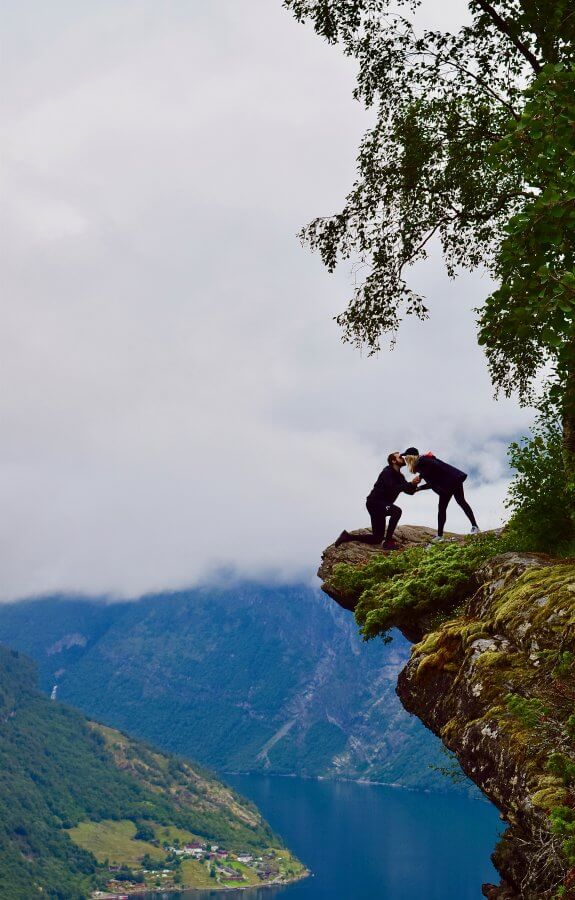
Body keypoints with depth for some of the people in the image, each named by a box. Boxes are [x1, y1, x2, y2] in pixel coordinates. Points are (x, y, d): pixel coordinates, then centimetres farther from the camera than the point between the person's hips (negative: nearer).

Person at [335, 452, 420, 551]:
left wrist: (413, 484, -14)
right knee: (396, 511, -32)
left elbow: (410, 491, 7)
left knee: (377, 538, 10)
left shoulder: (398, 476, 11)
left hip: (381, 505, 9)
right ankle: (388, 542, -28)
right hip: (374, 503, -9)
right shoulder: (387, 472, -14)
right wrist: (409, 484, -32)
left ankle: (347, 536, 18)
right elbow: (392, 489, -30)